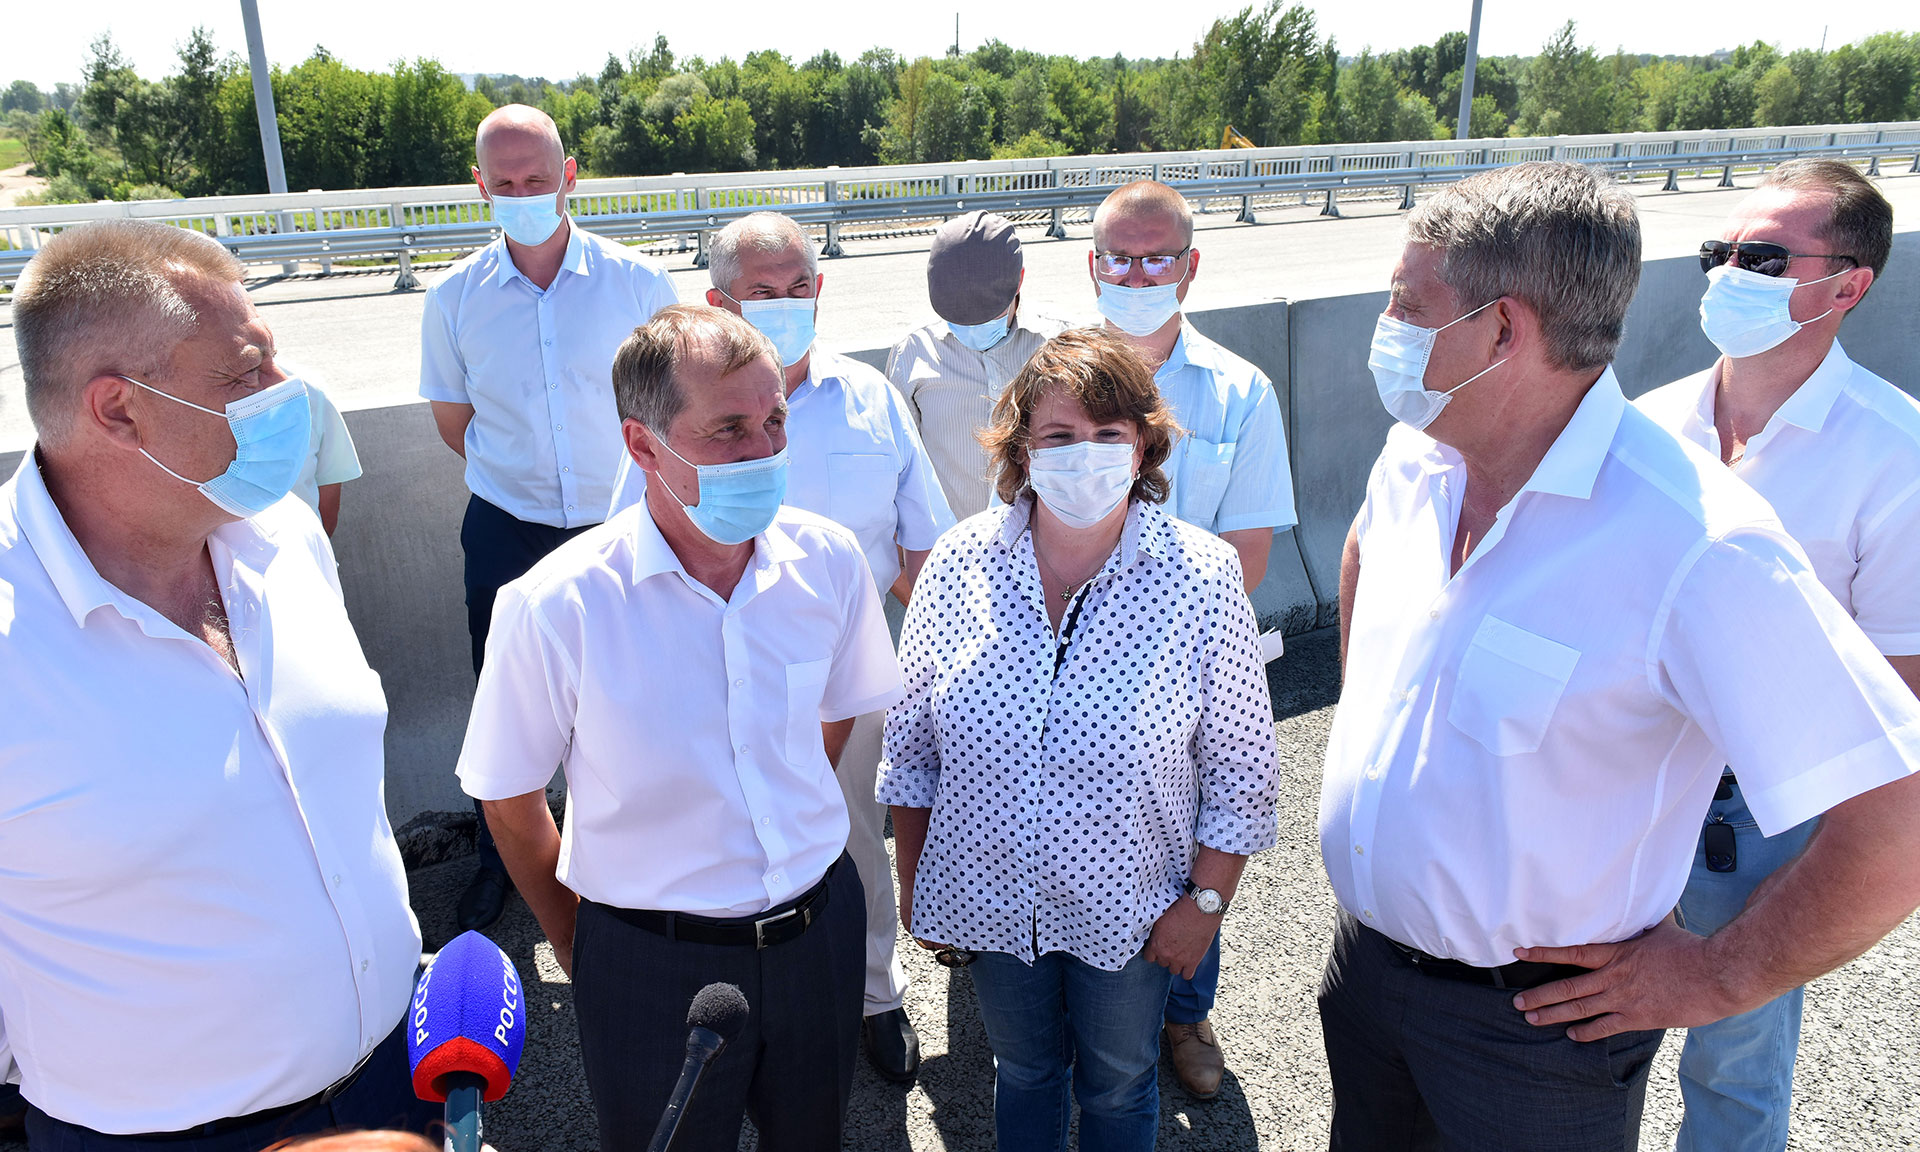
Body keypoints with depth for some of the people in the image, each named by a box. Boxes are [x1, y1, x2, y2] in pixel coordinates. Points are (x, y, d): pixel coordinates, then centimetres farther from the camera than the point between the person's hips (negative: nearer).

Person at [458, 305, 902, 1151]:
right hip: (650, 962, -3)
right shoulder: (554, 608, -21)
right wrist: (572, 939, 5)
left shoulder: (828, 560, -10)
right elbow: (509, 800, -7)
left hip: (820, 926, 4)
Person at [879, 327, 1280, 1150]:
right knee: (1023, 1071, 25)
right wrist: (914, 882, 3)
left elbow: (1241, 770, -8)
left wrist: (1206, 899, -7)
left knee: (1118, 1084, 22)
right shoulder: (960, 563, -12)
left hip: (1128, 910, -1)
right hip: (990, 898, 2)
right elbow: (911, 739, -1)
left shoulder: (1201, 579, -17)